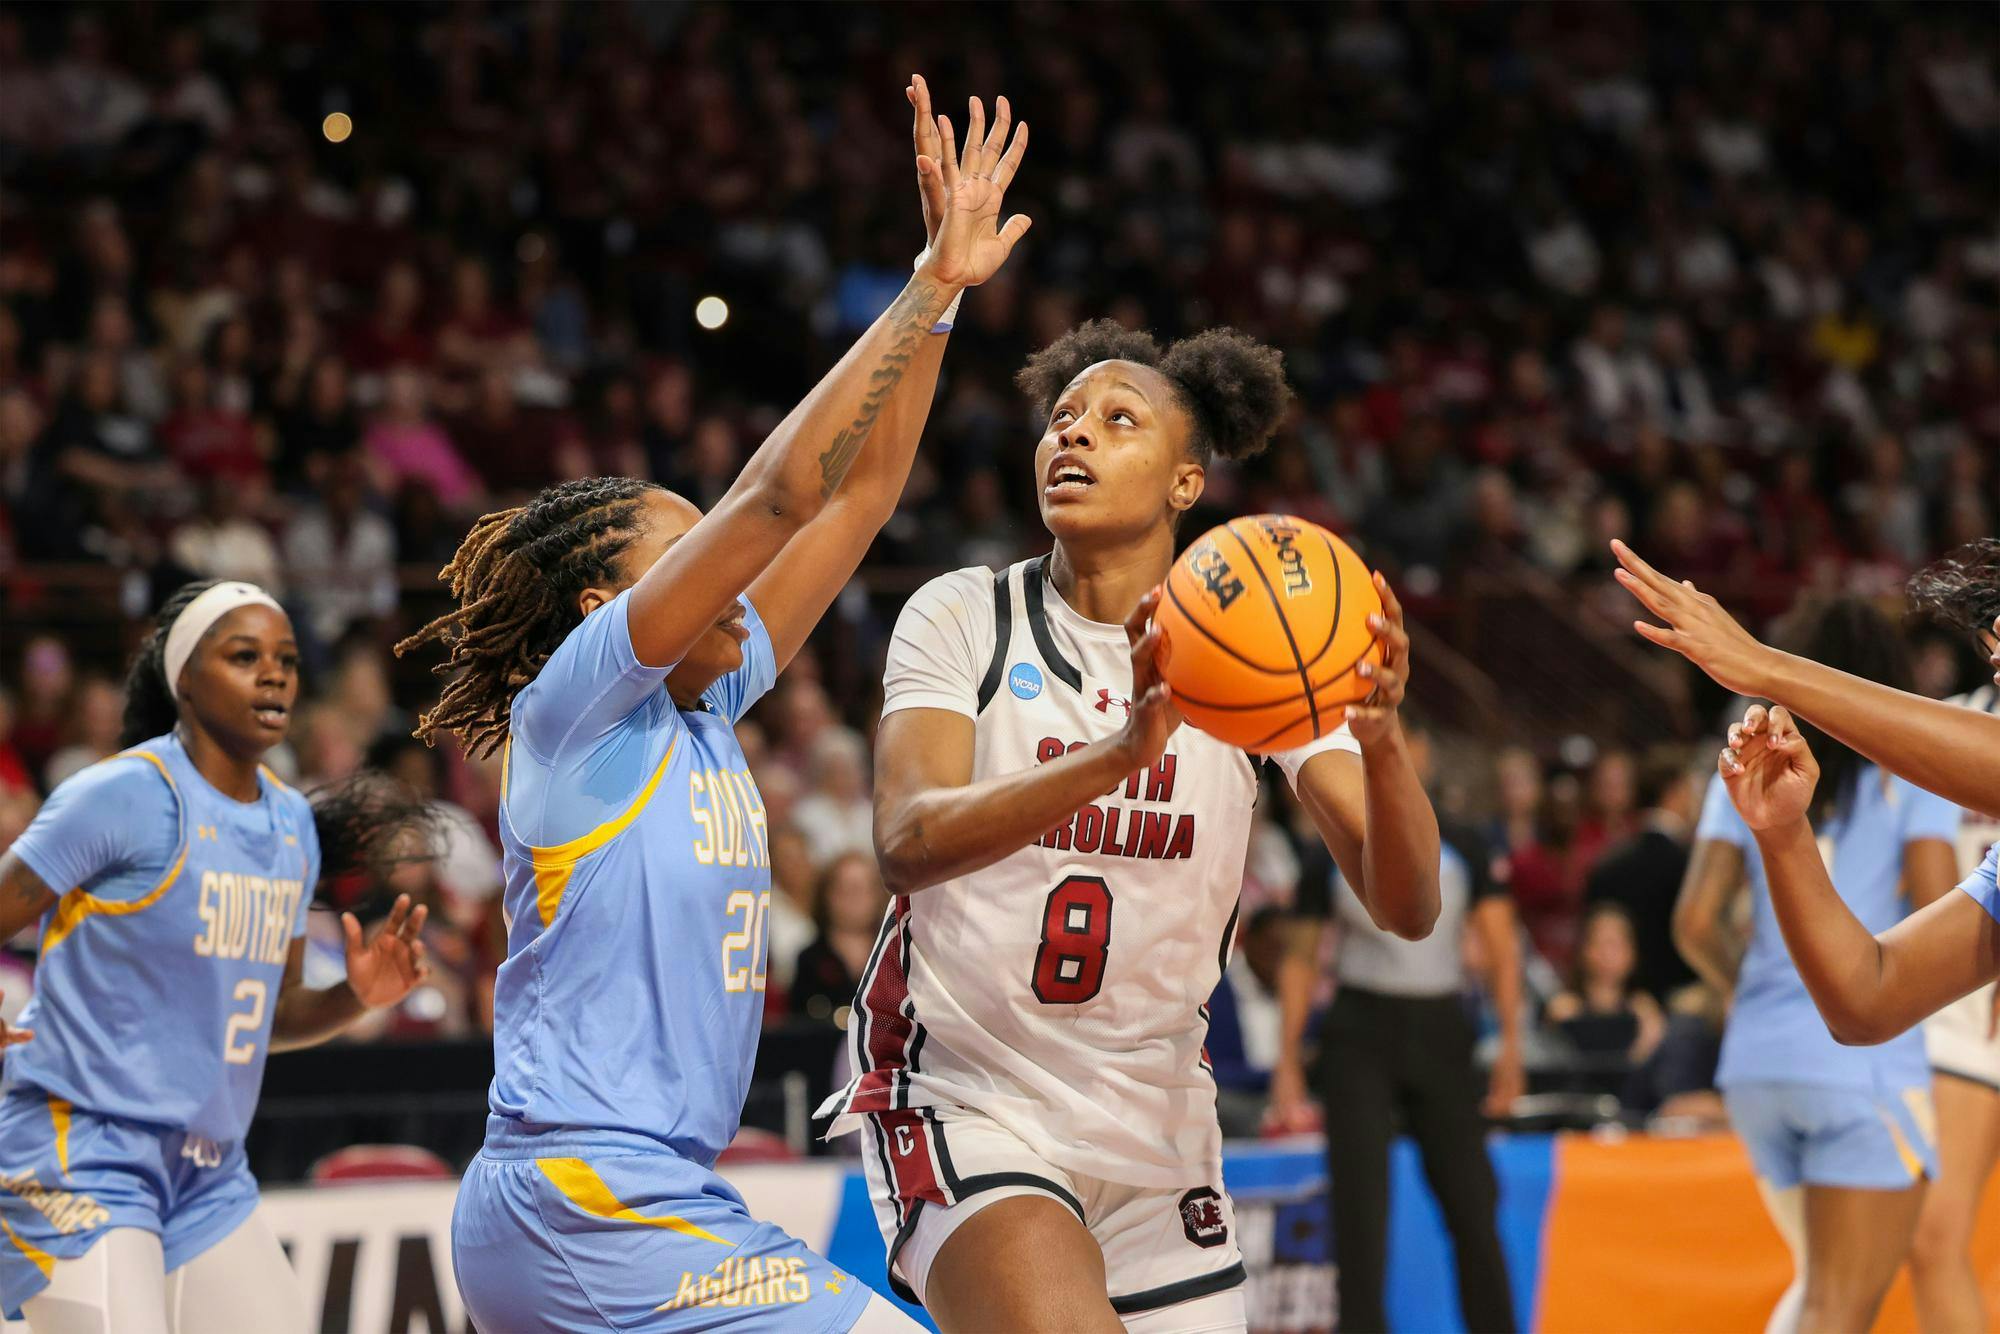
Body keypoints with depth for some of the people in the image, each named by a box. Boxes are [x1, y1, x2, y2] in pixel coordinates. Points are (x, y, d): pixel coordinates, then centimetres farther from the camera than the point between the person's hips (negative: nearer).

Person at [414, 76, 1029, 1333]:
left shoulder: (704, 714, 15)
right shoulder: (576, 702, -6)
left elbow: (857, 494, 14)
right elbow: (779, 495, -13)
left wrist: (943, 293, 10)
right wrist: (926, 292, -12)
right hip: (591, 1209, -9)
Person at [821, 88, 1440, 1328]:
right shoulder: (964, 618, -4)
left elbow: (1408, 904, -9)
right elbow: (908, 840, -22)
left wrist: (1381, 737, -30)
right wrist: (1115, 756, -38)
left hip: (1157, 1126, 4)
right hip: (965, 1100, -4)